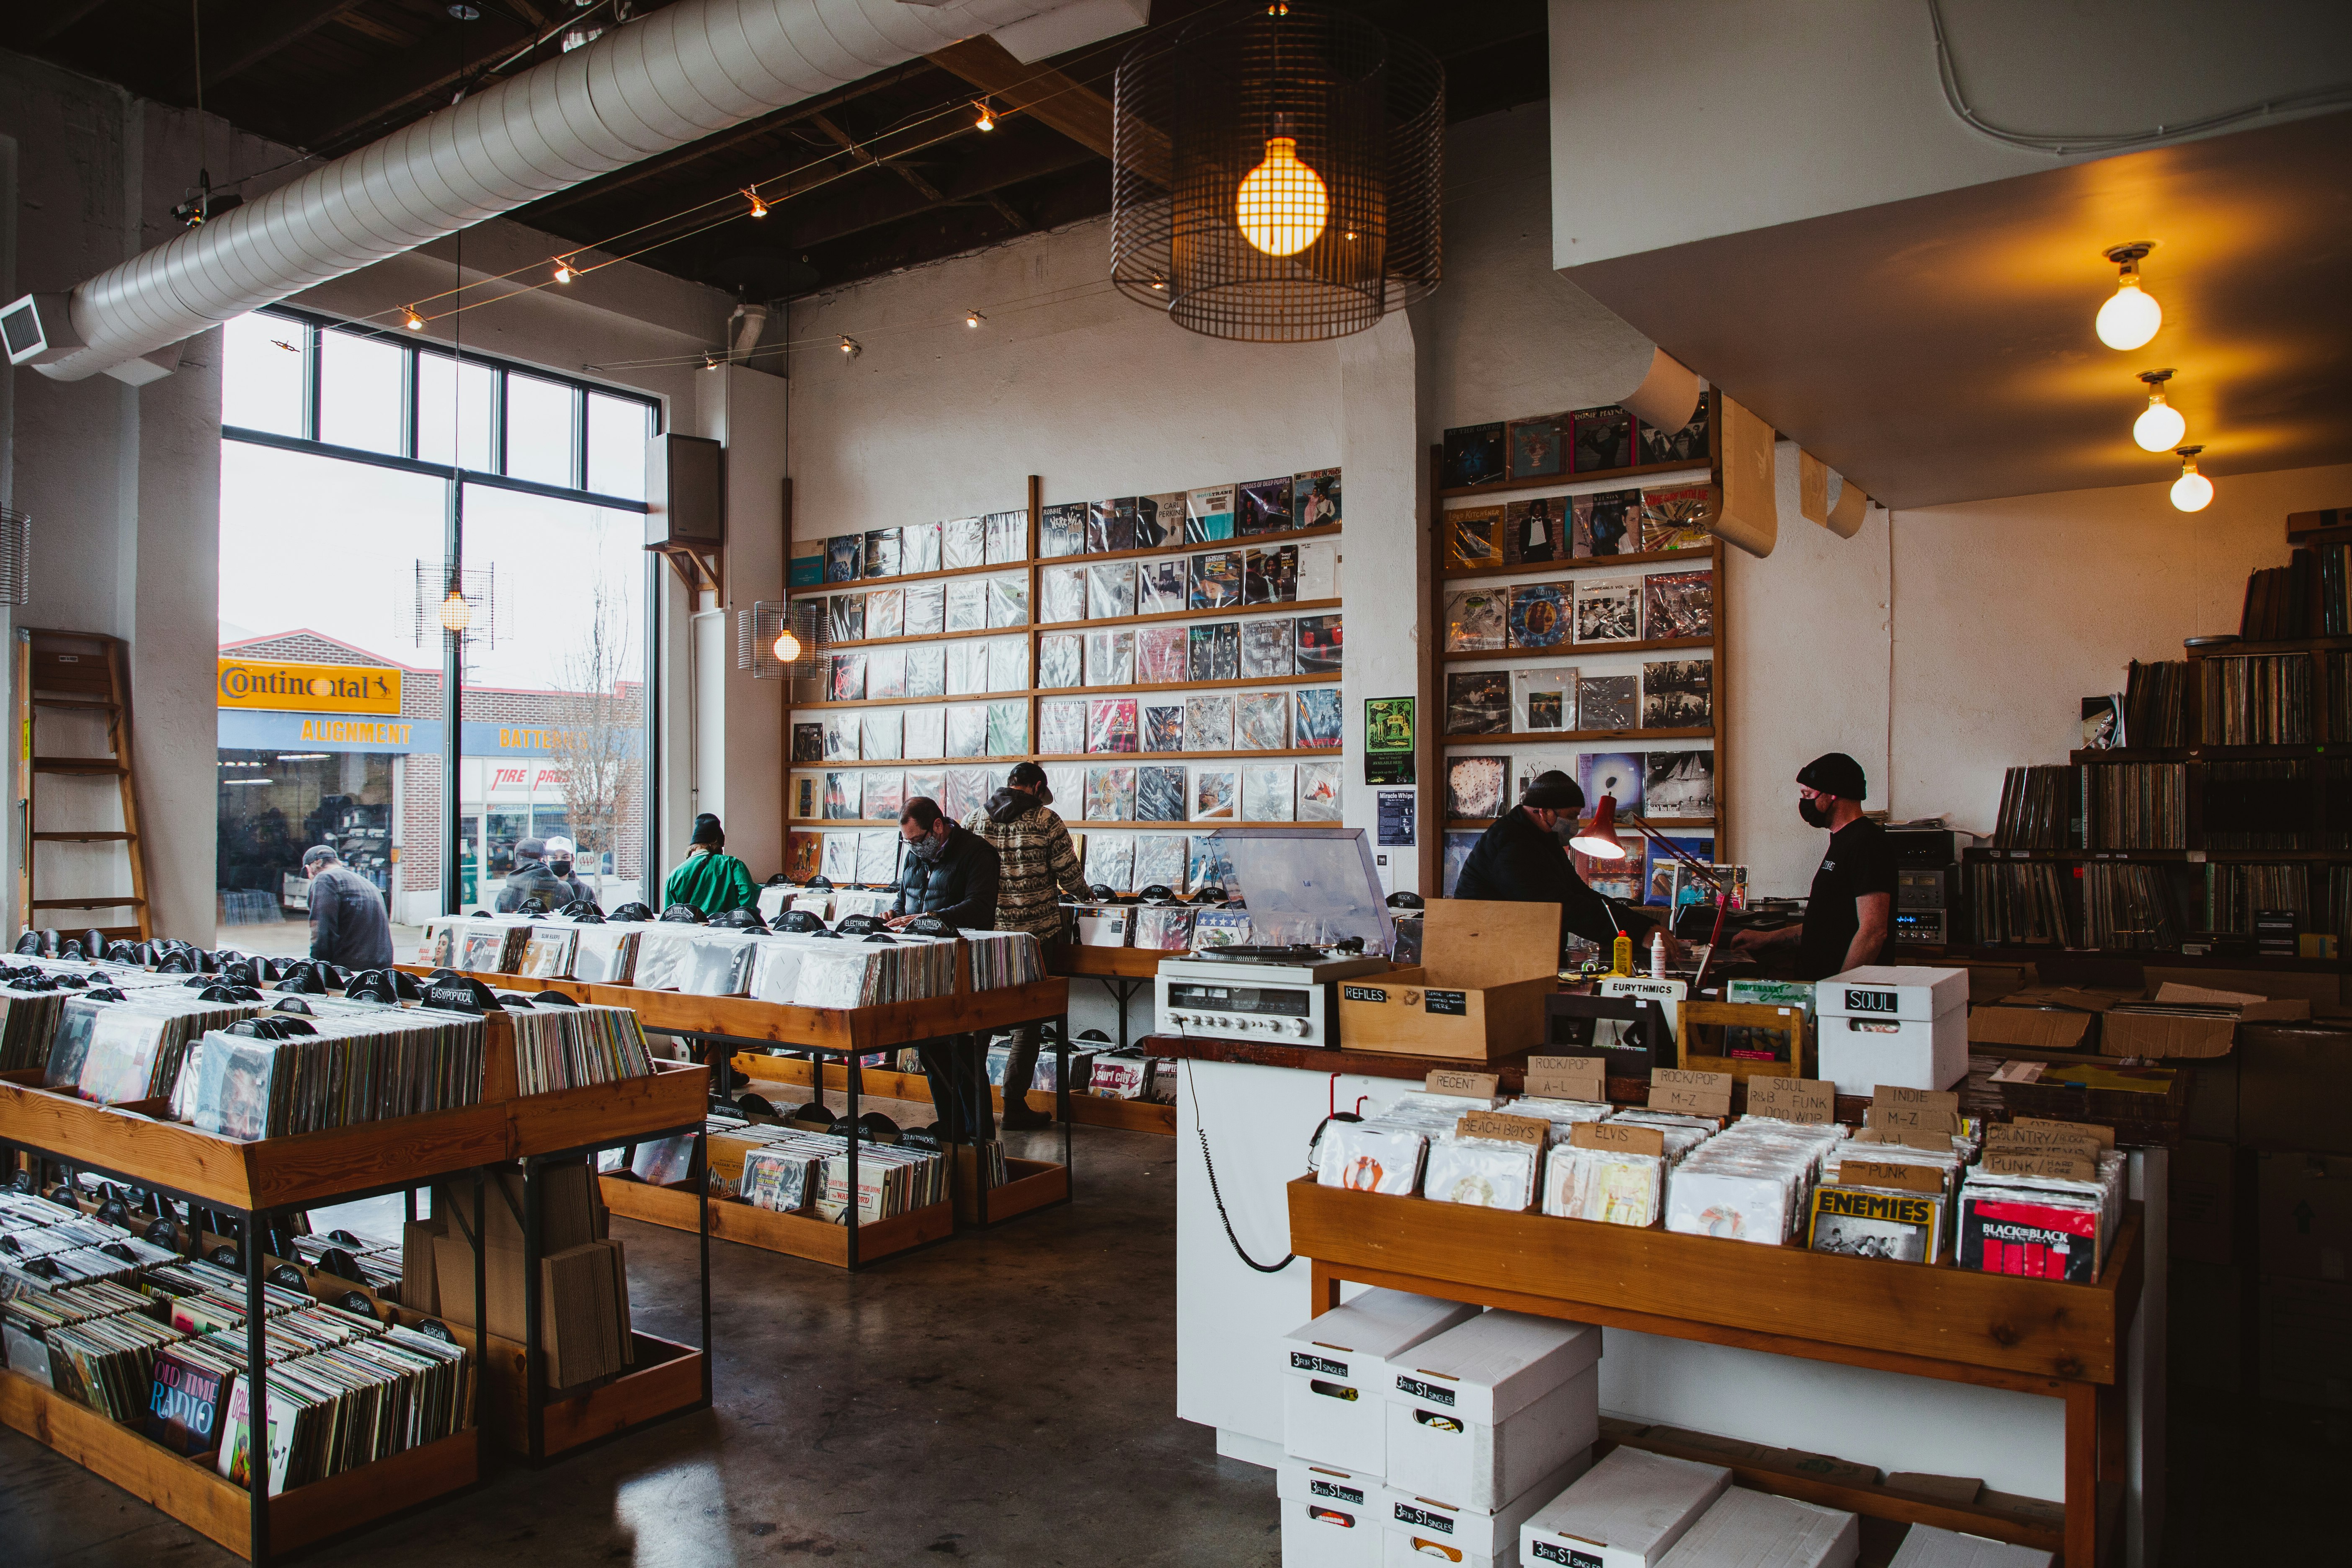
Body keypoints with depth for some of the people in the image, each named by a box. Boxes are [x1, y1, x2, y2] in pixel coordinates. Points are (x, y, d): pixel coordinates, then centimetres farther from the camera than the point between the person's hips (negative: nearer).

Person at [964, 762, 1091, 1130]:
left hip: (986, 931, 3)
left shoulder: (974, 819, 3)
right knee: (1027, 1019, 6)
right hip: (1035, 932, -3)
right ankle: (1014, 1106, 7)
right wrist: (1084, 893, 17)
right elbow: (1069, 875, -4)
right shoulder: (1046, 820, -6)